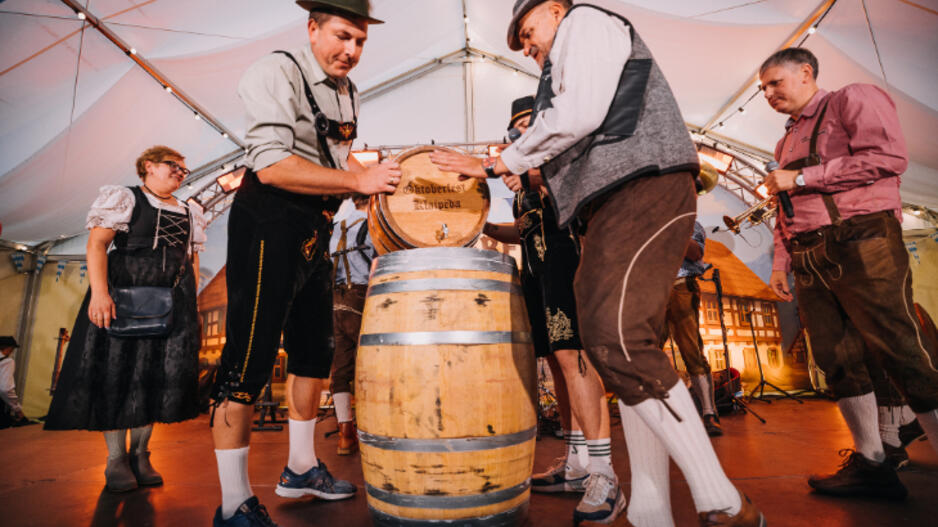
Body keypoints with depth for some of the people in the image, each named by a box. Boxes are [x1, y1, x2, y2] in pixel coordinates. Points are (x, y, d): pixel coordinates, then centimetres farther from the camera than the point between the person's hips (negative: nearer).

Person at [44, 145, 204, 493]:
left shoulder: (189, 213, 18)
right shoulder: (124, 198, 3)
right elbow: (97, 245, -8)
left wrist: (193, 305, 7)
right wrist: (100, 292, -22)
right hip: (124, 291, -4)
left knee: (159, 371, 2)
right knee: (117, 368, -2)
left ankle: (140, 454, 13)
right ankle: (116, 458, 8)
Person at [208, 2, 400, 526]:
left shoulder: (348, 92, 15)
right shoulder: (277, 72, -10)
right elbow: (271, 165, -22)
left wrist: (378, 176, 4)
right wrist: (357, 180, -25)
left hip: (316, 229, 9)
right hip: (268, 222, -9)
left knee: (315, 352, 13)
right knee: (250, 360, -7)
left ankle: (301, 468, 30)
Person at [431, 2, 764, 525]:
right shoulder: (566, 64, 36)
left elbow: (577, 115, -10)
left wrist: (496, 163, -3)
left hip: (644, 190, -10)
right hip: (614, 205, 10)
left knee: (619, 343, -22)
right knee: (613, 345, 2)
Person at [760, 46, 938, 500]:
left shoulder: (853, 100, 6)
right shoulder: (787, 142, 26)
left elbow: (888, 157, -11)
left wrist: (800, 178, -9)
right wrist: (781, 263, 14)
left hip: (860, 243, -7)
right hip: (809, 259, 7)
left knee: (900, 352, -8)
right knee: (836, 359, 4)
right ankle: (871, 463, 11)